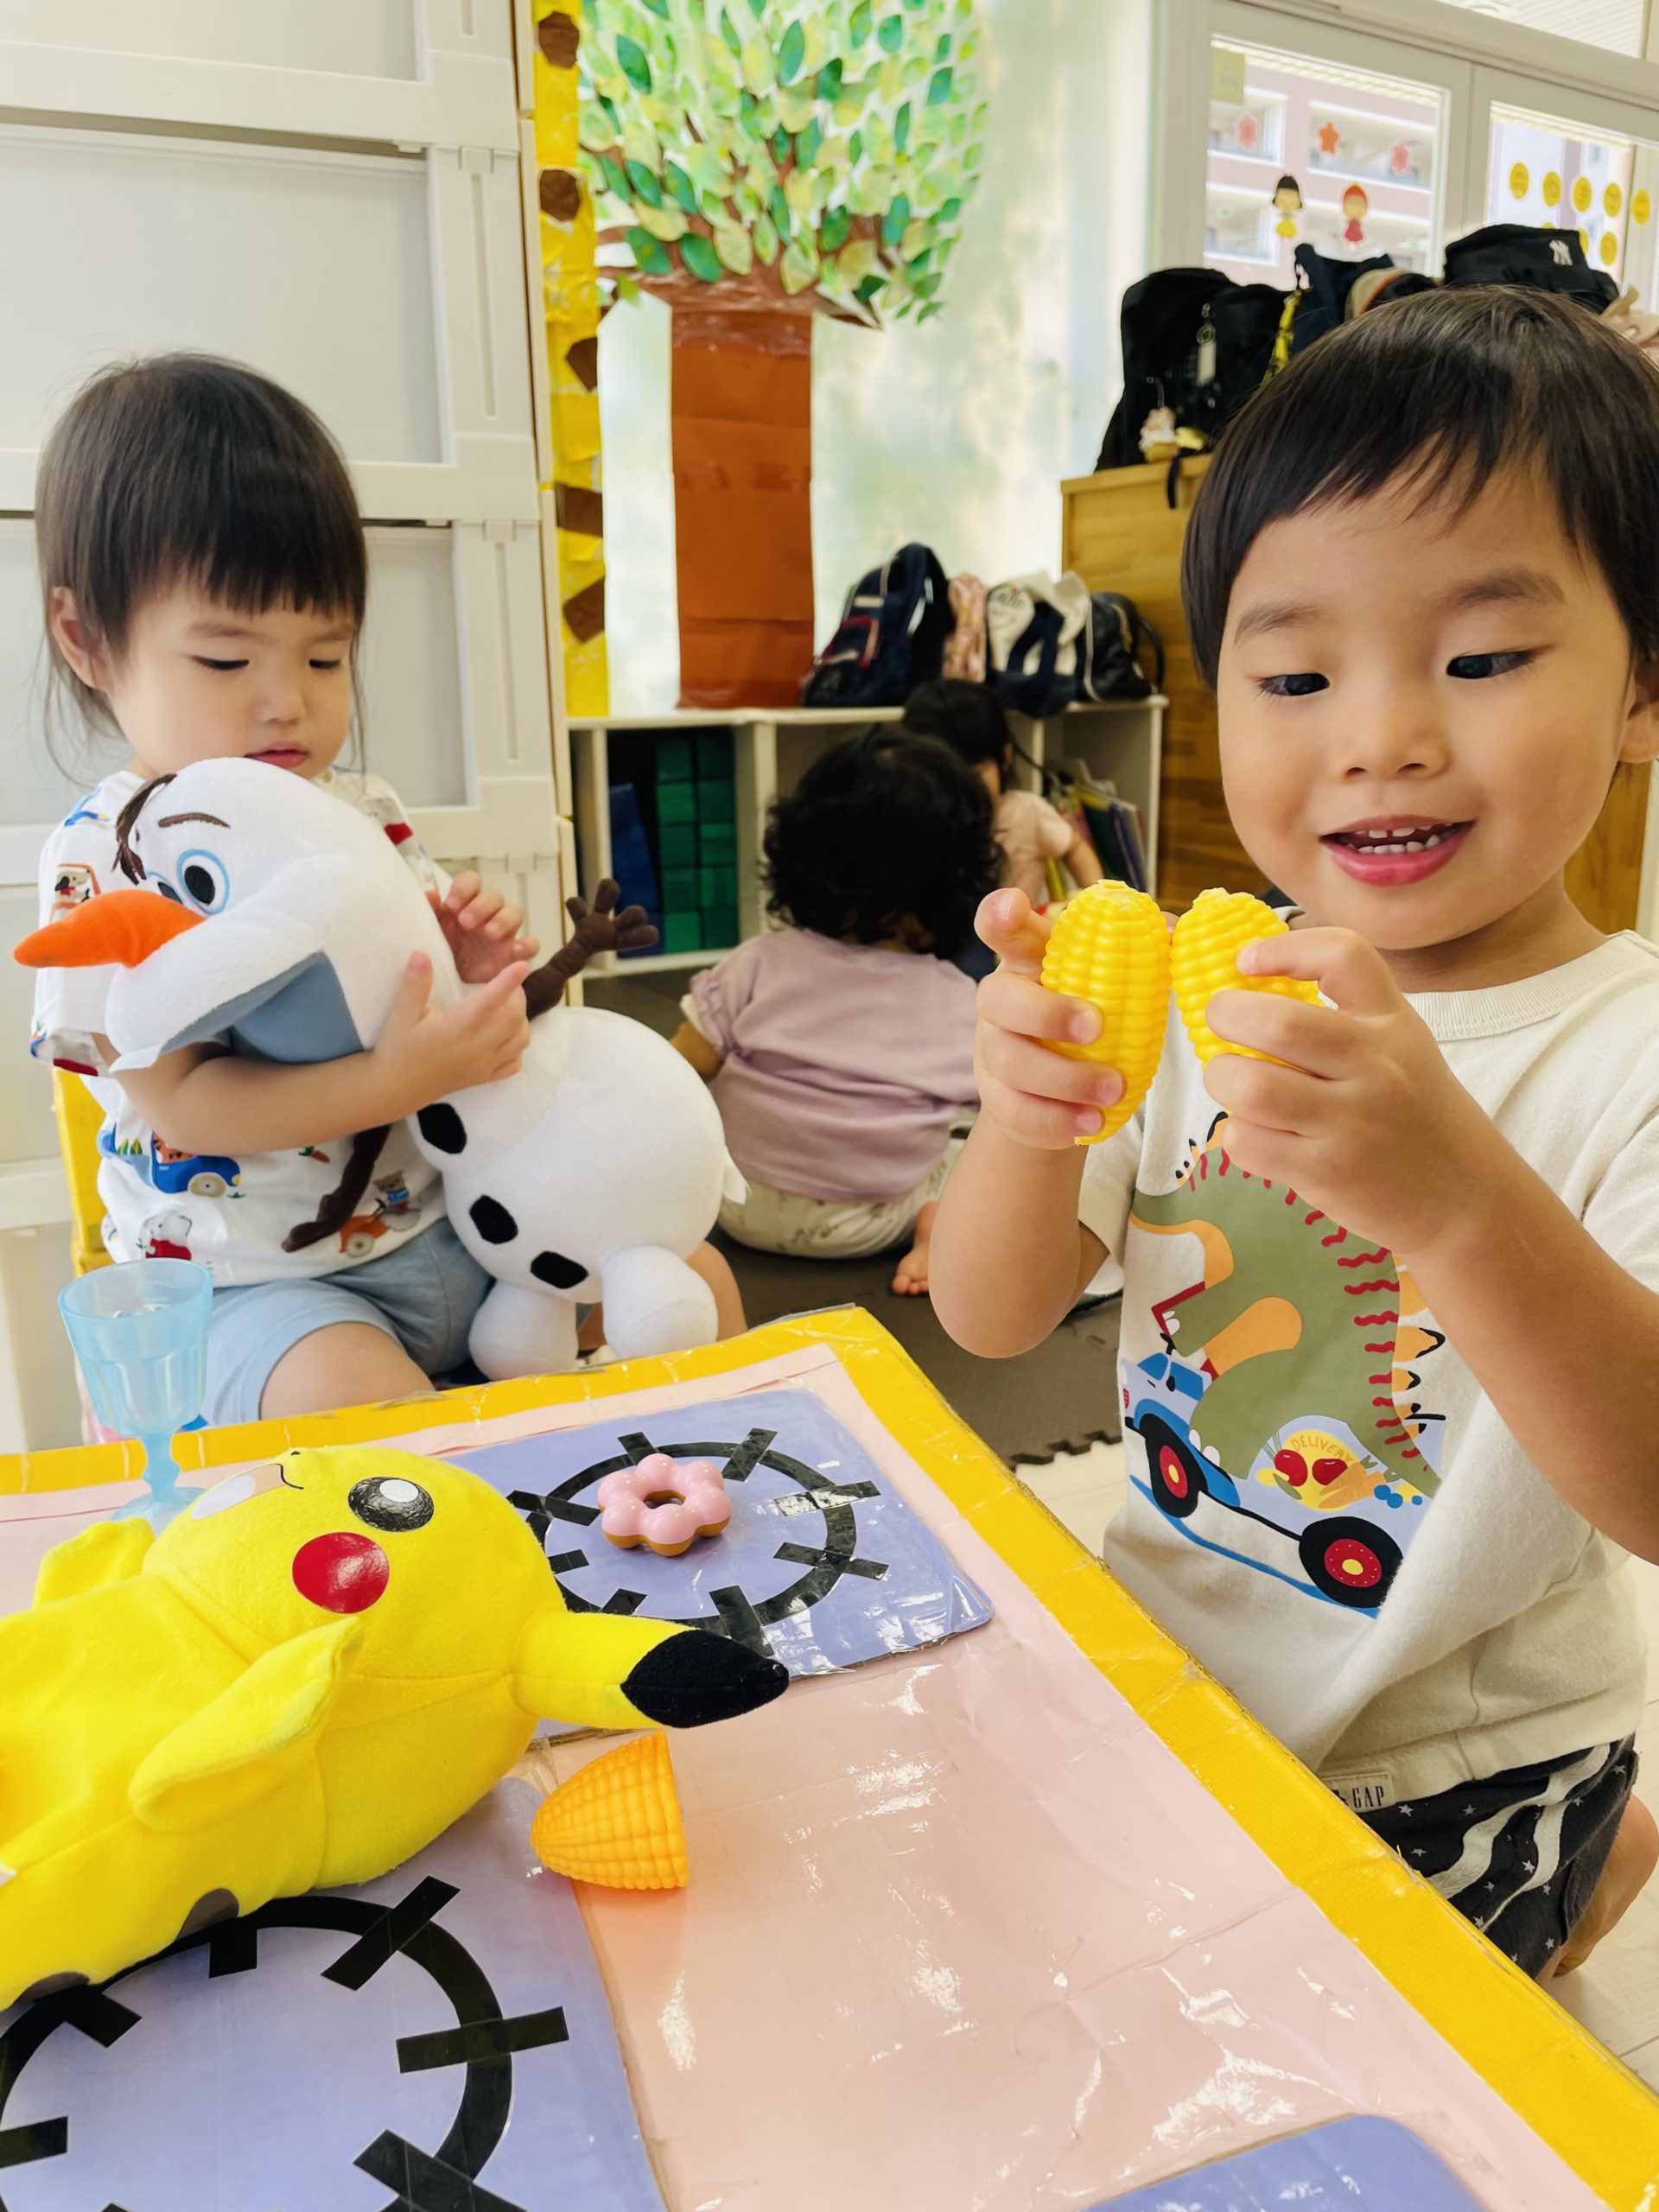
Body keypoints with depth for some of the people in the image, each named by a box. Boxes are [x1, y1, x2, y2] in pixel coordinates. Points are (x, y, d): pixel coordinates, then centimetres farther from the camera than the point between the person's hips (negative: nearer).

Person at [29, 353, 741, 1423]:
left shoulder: (366, 815, 5)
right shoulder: (105, 860, -12)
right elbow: (180, 1101, -19)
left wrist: (477, 965, -10)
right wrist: (397, 1080, -31)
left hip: (445, 1228, 6)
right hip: (250, 1282, -5)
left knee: (696, 1277, 0)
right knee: (364, 1406, -35)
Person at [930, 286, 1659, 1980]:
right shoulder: (1201, 995, -8)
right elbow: (991, 1320, -10)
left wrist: (1456, 1193, -48)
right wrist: (1026, 1129, -32)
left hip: (1455, 1770, -3)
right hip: (1159, 1679, 4)